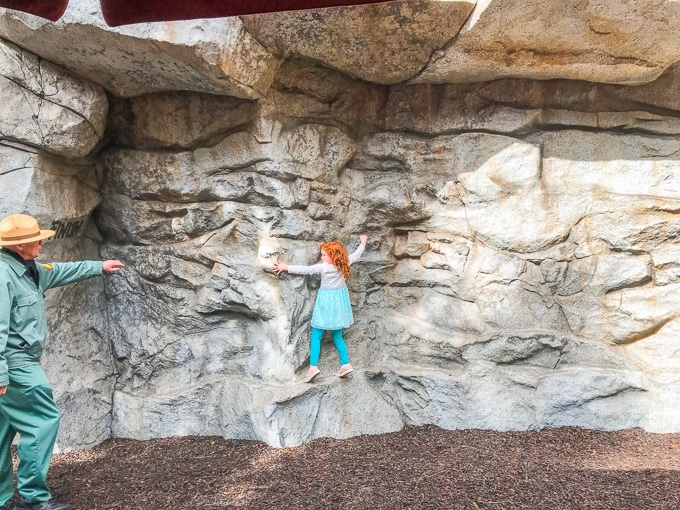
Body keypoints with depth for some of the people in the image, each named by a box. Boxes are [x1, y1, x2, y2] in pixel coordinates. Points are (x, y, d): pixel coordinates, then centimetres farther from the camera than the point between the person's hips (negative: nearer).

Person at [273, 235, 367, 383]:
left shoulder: (323, 267, -18)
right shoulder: (345, 263, -5)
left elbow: (305, 269, -12)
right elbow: (356, 255, 12)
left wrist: (286, 267, -3)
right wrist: (363, 242, 30)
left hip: (327, 301, -6)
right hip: (339, 300, 6)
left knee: (316, 335, -1)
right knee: (337, 336, 14)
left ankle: (313, 366, -11)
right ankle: (345, 364, 8)